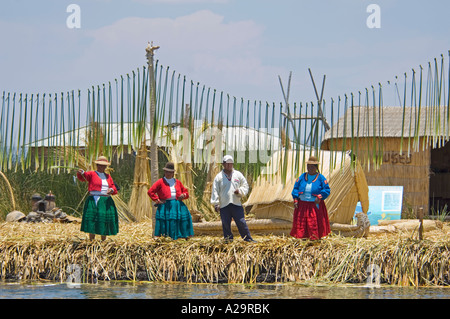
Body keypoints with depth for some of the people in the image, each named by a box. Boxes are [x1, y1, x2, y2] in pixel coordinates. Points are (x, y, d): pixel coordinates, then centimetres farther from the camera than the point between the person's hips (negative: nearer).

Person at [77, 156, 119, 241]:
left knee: (105, 223, 5)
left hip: (106, 202, 5)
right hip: (94, 201, -5)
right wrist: (81, 173, -42)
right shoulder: (92, 174, 3)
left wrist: (111, 190, -8)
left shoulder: (108, 176, 18)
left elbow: (114, 189, 17)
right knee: (92, 223, -11)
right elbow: (84, 176, -18)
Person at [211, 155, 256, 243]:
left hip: (236, 204, 0)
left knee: (241, 222, -3)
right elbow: (215, 191, 4)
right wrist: (216, 204, -5)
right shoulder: (218, 177, 7)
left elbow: (245, 187, 15)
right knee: (226, 224, 1)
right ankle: (228, 240, 12)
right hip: (224, 206, 0)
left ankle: (248, 239, 5)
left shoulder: (238, 175, 12)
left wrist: (239, 191, -7)